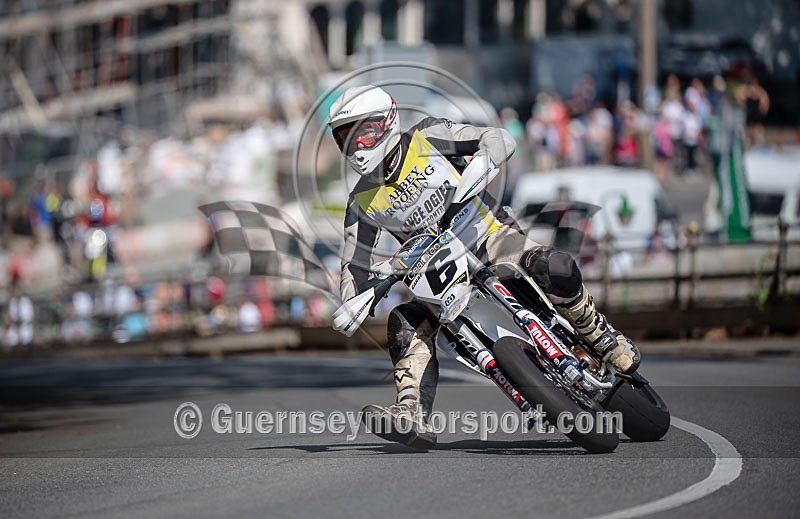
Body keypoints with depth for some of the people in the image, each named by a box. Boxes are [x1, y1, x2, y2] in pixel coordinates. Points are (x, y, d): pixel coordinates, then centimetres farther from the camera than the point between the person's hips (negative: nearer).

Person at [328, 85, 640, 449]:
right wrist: (350, 305, -12)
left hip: (489, 235, -4)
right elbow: (356, 263, 7)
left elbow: (501, 139, -7)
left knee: (553, 269, -33)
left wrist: (478, 164, -29)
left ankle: (599, 334, -10)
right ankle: (414, 417, -32)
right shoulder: (362, 202, 3)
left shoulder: (426, 138, -6)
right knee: (405, 323, -23)